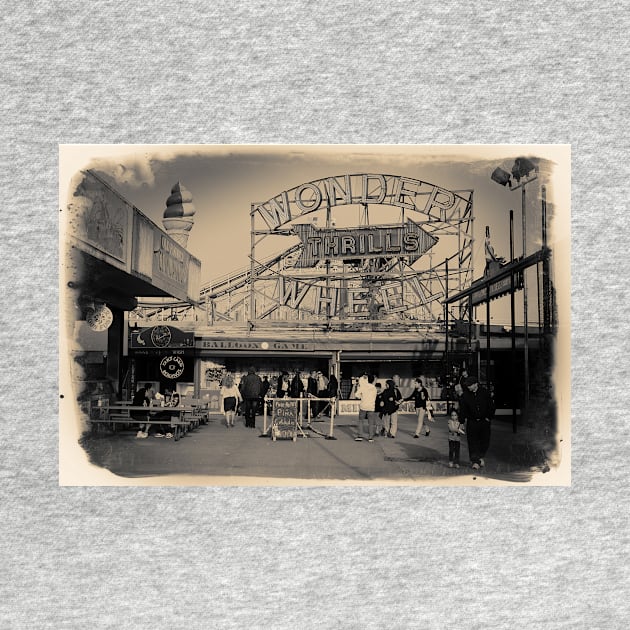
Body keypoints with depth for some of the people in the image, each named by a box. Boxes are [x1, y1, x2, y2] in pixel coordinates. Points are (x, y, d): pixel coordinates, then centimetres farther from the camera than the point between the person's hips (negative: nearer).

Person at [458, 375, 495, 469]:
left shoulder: (484, 392, -3)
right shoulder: (465, 395, -5)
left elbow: (491, 406, 5)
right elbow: (462, 409, -4)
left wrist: (488, 417, -2)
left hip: (484, 421, 1)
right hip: (472, 422, -1)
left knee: (485, 441, 5)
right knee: (472, 442, -4)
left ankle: (481, 457, 29)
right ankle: (475, 461, 1)